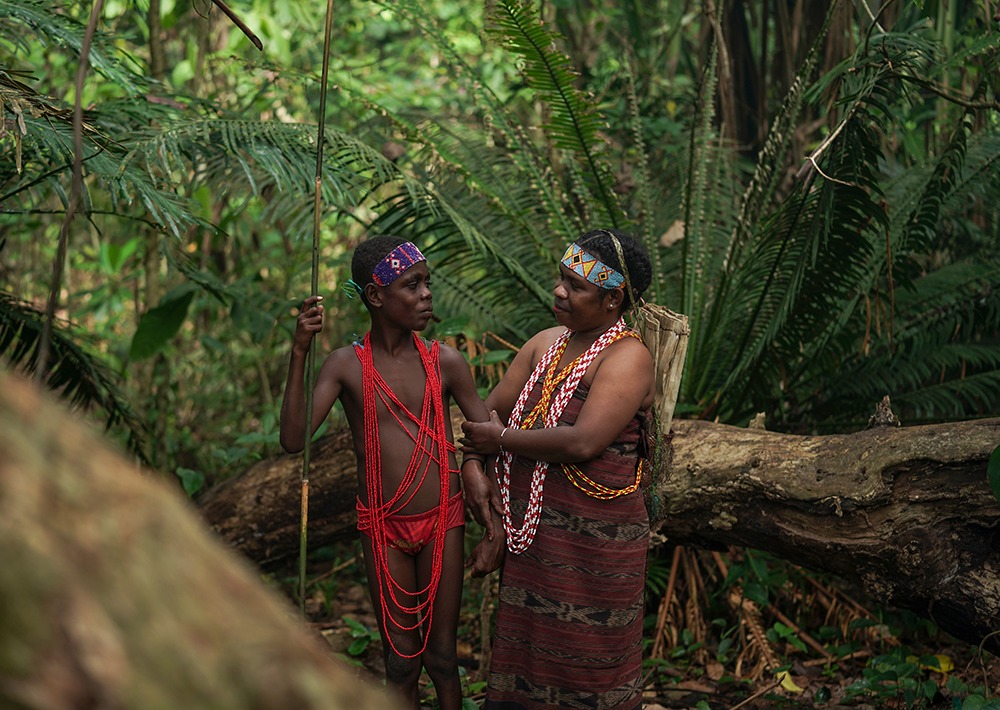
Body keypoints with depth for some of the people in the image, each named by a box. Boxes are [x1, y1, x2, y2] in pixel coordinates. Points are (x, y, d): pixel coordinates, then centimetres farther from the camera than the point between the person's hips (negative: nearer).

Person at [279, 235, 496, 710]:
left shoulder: (444, 362, -5)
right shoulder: (346, 365, -8)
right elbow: (293, 440, -18)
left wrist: (474, 466, -17)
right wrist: (299, 353, -23)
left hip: (443, 520, 1)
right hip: (383, 528, -1)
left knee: (442, 655, 10)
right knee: (400, 660, 10)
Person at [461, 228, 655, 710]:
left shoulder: (627, 358, -15)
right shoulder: (545, 344, 9)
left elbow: (582, 442, -27)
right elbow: (491, 411, 13)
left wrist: (502, 440, -13)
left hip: (593, 545, -8)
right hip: (530, 536, 8)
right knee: (526, 658, 18)